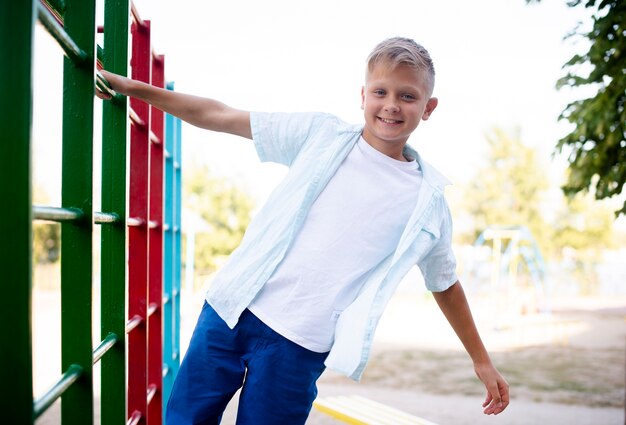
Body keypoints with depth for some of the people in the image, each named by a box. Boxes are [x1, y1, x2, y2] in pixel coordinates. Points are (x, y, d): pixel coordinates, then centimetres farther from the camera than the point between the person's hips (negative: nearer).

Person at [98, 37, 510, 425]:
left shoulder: (428, 201, 2)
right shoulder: (323, 135, 2)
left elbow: (445, 284, 14)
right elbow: (217, 116, 4)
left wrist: (482, 360, 18)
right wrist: (133, 87, 2)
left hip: (299, 345, -1)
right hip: (231, 308, 2)